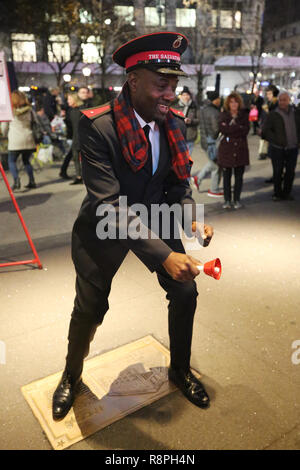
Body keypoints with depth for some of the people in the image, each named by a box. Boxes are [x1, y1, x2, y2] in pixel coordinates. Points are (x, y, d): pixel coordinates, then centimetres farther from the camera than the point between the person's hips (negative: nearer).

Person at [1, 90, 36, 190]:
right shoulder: (29, 110, 5)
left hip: (15, 141, -3)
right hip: (28, 140, 4)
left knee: (11, 161, 7)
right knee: (26, 160, 17)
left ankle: (16, 181, -13)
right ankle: (32, 181, 11)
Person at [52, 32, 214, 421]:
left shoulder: (174, 124, -7)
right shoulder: (97, 126, -26)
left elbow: (178, 184, 1)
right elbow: (109, 205, -33)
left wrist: (191, 220, -21)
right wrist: (163, 255, -41)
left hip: (155, 220, 5)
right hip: (104, 230, -4)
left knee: (185, 291, 5)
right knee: (89, 309, 7)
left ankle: (180, 370, 34)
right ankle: (71, 377, 40)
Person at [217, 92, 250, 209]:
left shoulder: (244, 115, 9)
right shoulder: (223, 115, 7)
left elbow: (246, 130, -6)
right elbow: (222, 129, -10)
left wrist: (230, 129, -11)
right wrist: (238, 128, -12)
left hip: (240, 148, 1)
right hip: (226, 148, -1)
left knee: (239, 176, 3)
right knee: (226, 175, 1)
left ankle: (237, 200, 14)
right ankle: (227, 200, 10)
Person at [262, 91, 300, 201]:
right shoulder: (273, 114, -3)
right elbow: (265, 130, -7)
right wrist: (276, 140, -14)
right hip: (278, 149, -3)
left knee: (290, 171, 8)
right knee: (278, 172, 2)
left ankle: (286, 193, 22)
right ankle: (277, 193, 16)